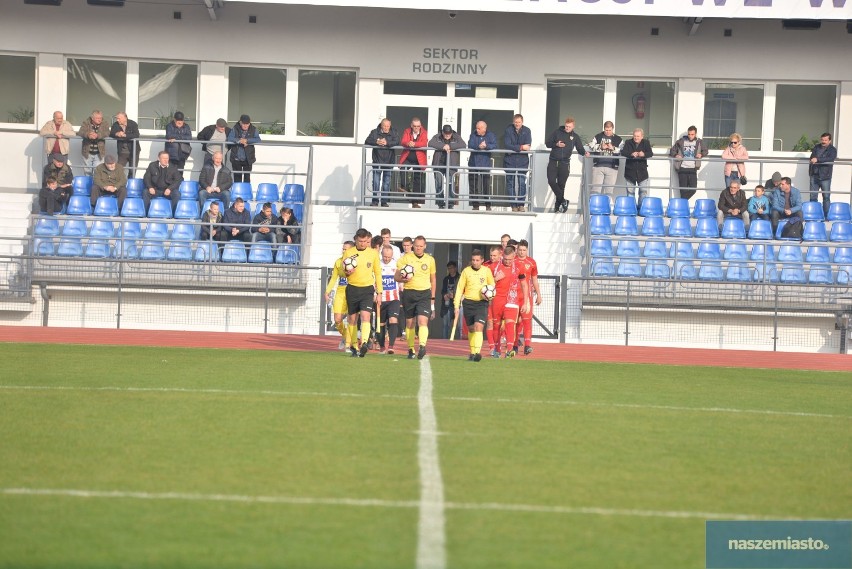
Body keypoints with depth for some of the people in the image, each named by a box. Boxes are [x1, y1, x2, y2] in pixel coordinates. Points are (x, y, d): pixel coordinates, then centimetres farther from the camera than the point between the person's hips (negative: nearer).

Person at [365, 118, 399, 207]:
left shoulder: (394, 133, 4)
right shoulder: (375, 132, 2)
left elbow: (397, 142, -11)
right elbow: (367, 141, -6)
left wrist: (387, 143, -27)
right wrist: (376, 142, -23)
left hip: (389, 162, 1)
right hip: (377, 161, -1)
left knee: (387, 182, 5)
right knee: (376, 182, -6)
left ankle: (384, 201, 11)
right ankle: (375, 200, 0)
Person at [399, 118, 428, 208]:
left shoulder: (423, 133, 1)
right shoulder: (407, 132, 4)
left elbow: (425, 143, -16)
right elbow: (403, 142, -10)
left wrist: (414, 144, -33)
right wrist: (408, 143, -34)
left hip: (419, 160, 0)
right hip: (407, 158, 0)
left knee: (417, 180, 4)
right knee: (403, 169, -32)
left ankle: (415, 202, 9)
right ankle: (404, 187, -21)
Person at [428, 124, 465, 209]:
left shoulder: (456, 138, 5)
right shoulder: (437, 137, 6)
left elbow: (463, 145, -11)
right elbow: (430, 143, -11)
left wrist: (450, 146, -20)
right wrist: (443, 146, -21)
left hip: (451, 165, -1)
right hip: (439, 164, 1)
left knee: (451, 183, -11)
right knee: (439, 183, 0)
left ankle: (450, 203, -6)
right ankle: (440, 203, 9)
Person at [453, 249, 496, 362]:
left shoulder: (487, 271, 2)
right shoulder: (466, 271, 3)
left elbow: (492, 286, 14)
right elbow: (459, 288, 7)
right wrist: (456, 304, 2)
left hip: (482, 303, -2)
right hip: (468, 303, 2)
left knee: (478, 327, -17)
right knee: (471, 329, 9)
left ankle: (477, 352, -23)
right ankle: (472, 352, 22)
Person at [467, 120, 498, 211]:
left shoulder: (490, 135, 0)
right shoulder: (473, 135, 4)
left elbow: (494, 145, -13)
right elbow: (470, 145, -11)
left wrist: (486, 146, -31)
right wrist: (478, 146, -29)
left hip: (485, 164, -2)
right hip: (473, 163, 2)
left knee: (486, 185, -3)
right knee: (473, 185, 3)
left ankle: (488, 205, 5)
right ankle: (475, 205, 11)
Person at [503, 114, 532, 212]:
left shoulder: (527, 131, 0)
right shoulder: (508, 130, -5)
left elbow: (528, 146, -9)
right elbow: (507, 145, -15)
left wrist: (515, 148, -18)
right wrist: (521, 147, -23)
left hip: (523, 160, 0)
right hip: (510, 160, 0)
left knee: (522, 183, -3)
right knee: (510, 183, 2)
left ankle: (521, 204, 4)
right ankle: (513, 205, 9)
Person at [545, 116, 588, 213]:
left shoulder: (575, 137, 7)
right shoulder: (557, 132, 5)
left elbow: (580, 149, 8)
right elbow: (547, 143, 4)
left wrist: (585, 153, -14)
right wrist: (556, 144, -14)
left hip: (564, 163, 0)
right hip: (553, 161, 0)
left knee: (561, 185, 2)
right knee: (551, 181, -12)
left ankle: (557, 206, 10)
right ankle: (563, 201, 0)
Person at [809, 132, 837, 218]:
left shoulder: (832, 150, -1)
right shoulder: (816, 148, 14)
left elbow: (830, 159, -19)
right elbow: (812, 158, 21)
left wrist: (818, 159, -27)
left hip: (825, 176, -4)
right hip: (814, 175, 4)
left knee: (826, 197, -4)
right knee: (813, 196, 5)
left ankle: (826, 216, -1)